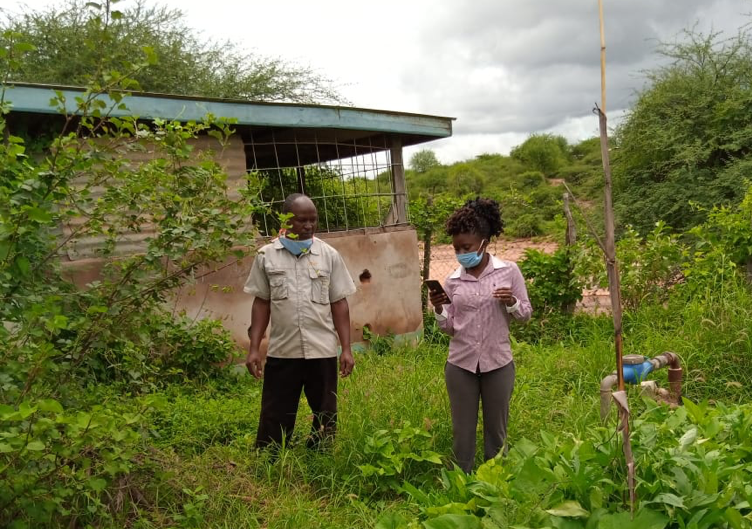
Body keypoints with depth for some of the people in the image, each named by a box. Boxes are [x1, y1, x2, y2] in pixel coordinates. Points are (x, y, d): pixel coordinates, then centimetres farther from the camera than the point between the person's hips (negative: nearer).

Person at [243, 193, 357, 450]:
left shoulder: (329, 255, 2)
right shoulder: (266, 256, 1)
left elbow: (339, 303, 4)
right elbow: (261, 303, 6)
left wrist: (347, 348, 0)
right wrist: (254, 347, 1)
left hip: (322, 351, 1)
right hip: (281, 352, 0)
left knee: (326, 417, 10)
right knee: (275, 419, 6)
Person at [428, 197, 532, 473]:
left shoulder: (509, 271, -4)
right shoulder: (453, 281, 1)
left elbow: (526, 314, 2)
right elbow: (450, 328, 4)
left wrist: (511, 302, -18)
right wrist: (438, 310, -15)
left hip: (498, 363, -1)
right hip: (460, 364, 1)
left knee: (496, 430, 13)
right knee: (462, 431, 9)